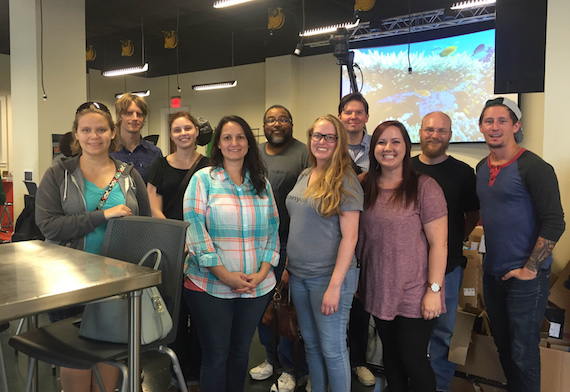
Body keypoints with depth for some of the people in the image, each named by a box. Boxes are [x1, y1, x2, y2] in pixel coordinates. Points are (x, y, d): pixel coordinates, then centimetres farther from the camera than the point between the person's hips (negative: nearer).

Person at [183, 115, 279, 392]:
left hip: (257, 286, 3)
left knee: (241, 351, 16)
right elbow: (194, 229, -10)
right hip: (210, 286, -3)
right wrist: (224, 274, -16)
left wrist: (262, 273, -6)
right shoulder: (203, 179, -2)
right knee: (215, 355, 7)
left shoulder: (261, 183, 9)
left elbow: (273, 229, 7)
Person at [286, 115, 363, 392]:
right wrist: (288, 266, 13)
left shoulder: (345, 181, -11)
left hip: (328, 276, -6)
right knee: (311, 343, 18)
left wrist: (334, 286, -20)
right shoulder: (304, 176, 9)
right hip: (298, 275, 6)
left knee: (332, 348, 5)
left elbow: (349, 236, -15)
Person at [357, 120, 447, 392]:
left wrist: (434, 289, -14)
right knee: (390, 355, 19)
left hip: (413, 293, -5)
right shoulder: (364, 186, 3)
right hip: (377, 289, 5)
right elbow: (359, 236, 13)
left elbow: (438, 243, -13)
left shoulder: (424, 187, -12)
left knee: (414, 361, 5)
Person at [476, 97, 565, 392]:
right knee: (502, 345, 19)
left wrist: (529, 269, -16)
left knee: (522, 353, 4)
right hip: (492, 273, 7)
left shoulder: (533, 167, -14)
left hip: (525, 277, -6)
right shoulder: (482, 168, 7)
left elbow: (554, 223, -17)